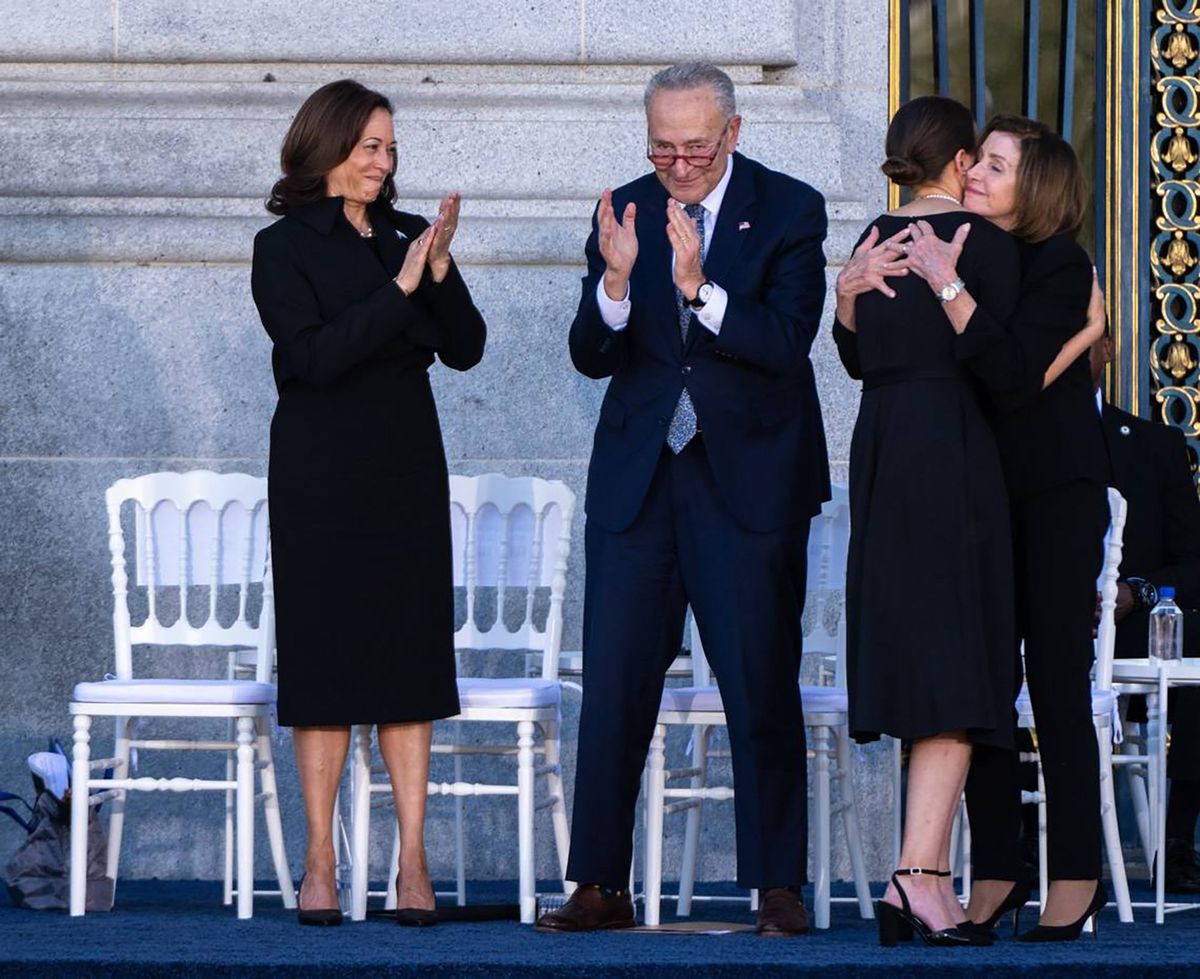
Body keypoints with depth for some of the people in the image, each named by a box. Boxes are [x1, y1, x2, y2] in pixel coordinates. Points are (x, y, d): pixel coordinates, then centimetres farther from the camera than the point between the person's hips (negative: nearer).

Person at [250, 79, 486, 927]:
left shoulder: (408, 236, 9)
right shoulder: (284, 248, -3)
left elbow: (465, 349, 4)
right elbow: (311, 356, -16)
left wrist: (442, 271, -11)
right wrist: (398, 288, -19)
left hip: (408, 474, 4)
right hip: (320, 476, -4)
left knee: (410, 658, 1)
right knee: (324, 662, -1)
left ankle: (413, 860, 2)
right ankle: (320, 861, 4)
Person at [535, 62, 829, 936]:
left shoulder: (790, 211, -3)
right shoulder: (623, 214, 5)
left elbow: (787, 342, -14)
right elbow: (593, 358, 0)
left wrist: (701, 287, -28)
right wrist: (617, 280, -19)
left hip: (749, 482, -3)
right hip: (637, 481, 3)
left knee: (762, 690, 0)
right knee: (612, 689, 2)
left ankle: (779, 887, 6)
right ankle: (602, 887, 9)